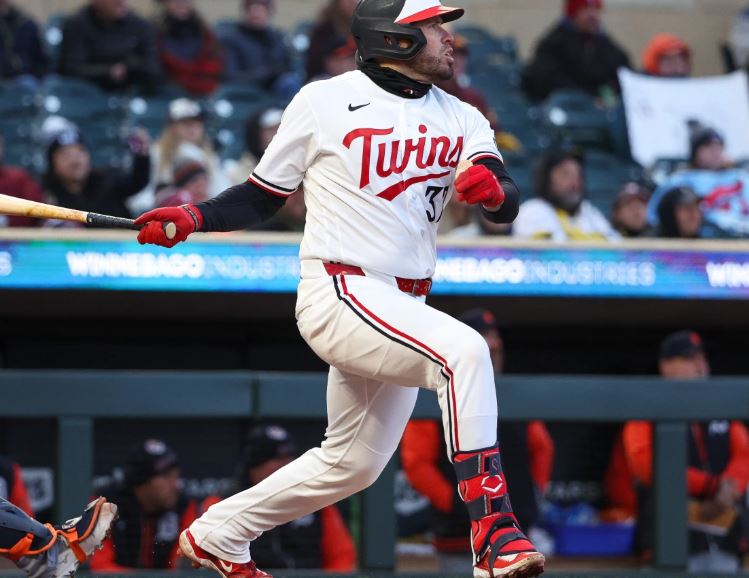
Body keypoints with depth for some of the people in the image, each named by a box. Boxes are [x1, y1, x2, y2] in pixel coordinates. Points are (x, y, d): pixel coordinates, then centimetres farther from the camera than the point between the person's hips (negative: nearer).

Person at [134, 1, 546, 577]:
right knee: (465, 350, -30)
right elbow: (263, 194, 5)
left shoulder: (461, 119, 8)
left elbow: (508, 205, -5)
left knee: (353, 463, 16)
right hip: (338, 292, -7)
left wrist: (492, 187, -29)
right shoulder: (324, 102, -3)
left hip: (403, 309, 7)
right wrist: (196, 217, -12)